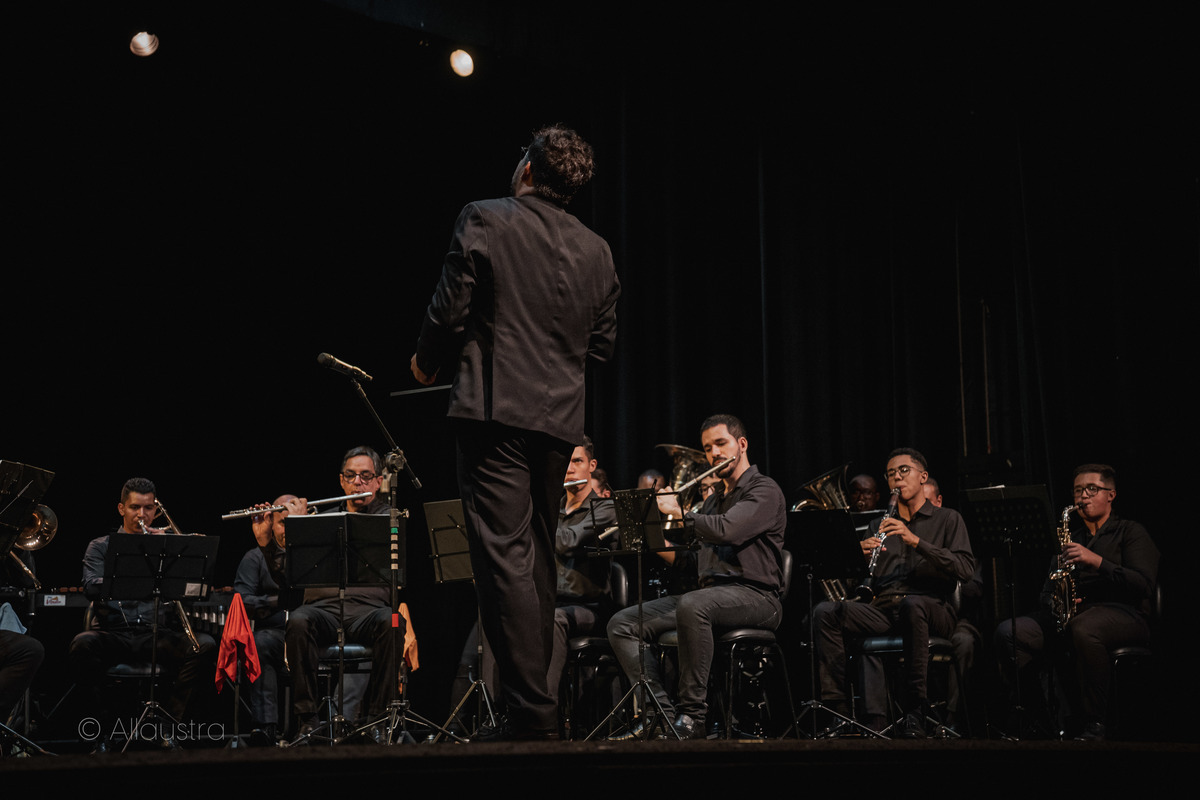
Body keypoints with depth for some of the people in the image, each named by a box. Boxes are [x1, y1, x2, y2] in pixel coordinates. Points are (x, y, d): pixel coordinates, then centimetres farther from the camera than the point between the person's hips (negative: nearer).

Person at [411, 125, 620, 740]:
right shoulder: (595, 251, 10)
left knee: (504, 556, -7)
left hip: (496, 407, -6)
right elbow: (603, 344, 13)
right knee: (538, 556, 15)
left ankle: (530, 709, -11)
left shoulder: (485, 221, -3)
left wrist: (427, 361, 11)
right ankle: (534, 697, 22)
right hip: (559, 416, 6)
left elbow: (450, 311, -7)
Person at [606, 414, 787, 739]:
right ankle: (662, 713, -19)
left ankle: (692, 714, -31)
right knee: (622, 625, -8)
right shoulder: (713, 499, 26)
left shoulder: (764, 490, -1)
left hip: (754, 596, -8)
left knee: (692, 606, -41)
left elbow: (728, 530, -20)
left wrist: (678, 511, -8)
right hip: (709, 594, 8)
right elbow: (691, 557, 24)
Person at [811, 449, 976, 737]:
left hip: (930, 607, -4)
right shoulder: (879, 525, 25)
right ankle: (837, 705, -26)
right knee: (825, 612, -23)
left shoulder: (947, 519, 13)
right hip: (883, 608, 4)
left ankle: (915, 708, -29)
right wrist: (864, 558, -7)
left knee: (913, 605, -40)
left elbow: (966, 569, -4)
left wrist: (916, 541, -14)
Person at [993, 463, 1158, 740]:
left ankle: (1095, 725, -32)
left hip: (1122, 613, -5)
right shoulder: (1069, 535, 26)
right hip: (1067, 615, 5)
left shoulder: (1130, 532, 11)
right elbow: (1048, 588, 23)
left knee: (1082, 629, -41)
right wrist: (1052, 600, -2)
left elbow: (1145, 584, -6)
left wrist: (1097, 561, -17)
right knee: (1008, 631, -21)